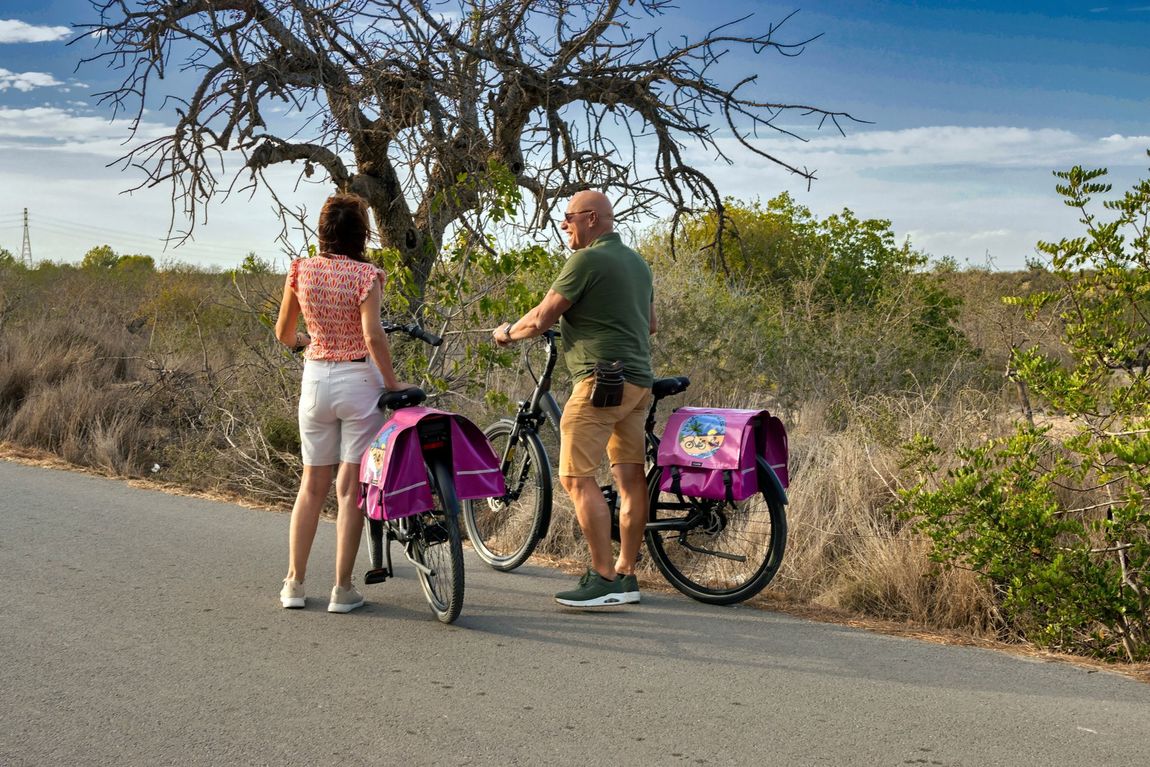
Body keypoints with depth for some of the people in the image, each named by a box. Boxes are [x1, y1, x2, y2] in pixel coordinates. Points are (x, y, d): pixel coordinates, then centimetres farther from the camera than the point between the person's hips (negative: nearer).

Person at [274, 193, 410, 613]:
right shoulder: (365, 275, -10)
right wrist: (392, 383, -11)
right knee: (351, 487, 2)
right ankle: (342, 590, 6)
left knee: (312, 485, 15)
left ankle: (294, 583, 18)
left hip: (315, 378, 4)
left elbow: (283, 334, 10)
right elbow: (372, 336, -20)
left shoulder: (300, 271, 2)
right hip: (359, 380, -4)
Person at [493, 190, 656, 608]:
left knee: (577, 477, -7)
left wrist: (506, 333, 7)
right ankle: (627, 575, 13)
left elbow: (540, 319, -12)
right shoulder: (638, 262, 18)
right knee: (631, 478, 8)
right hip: (639, 381, 10)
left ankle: (604, 578, -9)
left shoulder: (588, 260, -10)